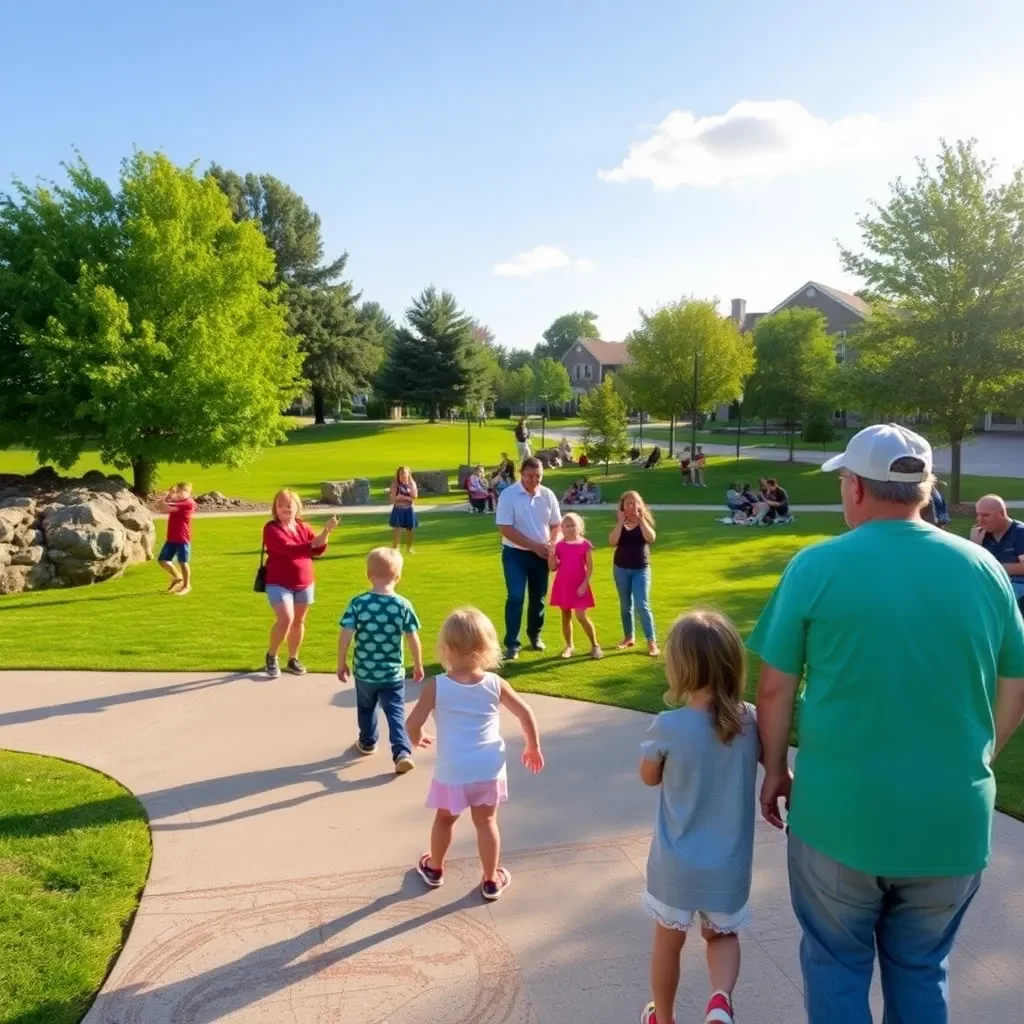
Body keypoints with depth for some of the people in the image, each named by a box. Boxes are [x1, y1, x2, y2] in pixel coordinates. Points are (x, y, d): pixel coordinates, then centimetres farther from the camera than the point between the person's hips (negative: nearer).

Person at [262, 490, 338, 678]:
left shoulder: (304, 527, 6)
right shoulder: (272, 529, -11)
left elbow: (318, 550, -5)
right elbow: (288, 548, -26)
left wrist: (326, 531, -21)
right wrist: (313, 543, -22)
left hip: (304, 583, 5)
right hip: (279, 583, -5)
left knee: (299, 621, 11)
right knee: (286, 619, -19)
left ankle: (293, 660, 25)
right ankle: (271, 656, 3)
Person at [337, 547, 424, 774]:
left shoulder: (358, 603, -11)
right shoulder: (403, 605, -10)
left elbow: (345, 636, -12)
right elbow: (413, 639, -6)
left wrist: (341, 663, 1)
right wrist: (418, 665, 7)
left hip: (364, 672, 1)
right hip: (393, 673, -1)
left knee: (366, 709, 24)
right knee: (396, 713, 7)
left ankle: (367, 743, 42)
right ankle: (402, 752, -8)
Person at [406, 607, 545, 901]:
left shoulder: (436, 686, -14)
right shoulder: (495, 683, -7)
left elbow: (414, 722, -14)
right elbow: (526, 714, -2)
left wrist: (417, 739, 10)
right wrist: (533, 747, 13)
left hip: (452, 771, -1)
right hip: (488, 769, 1)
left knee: (444, 820, 22)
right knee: (486, 822, 17)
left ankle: (434, 869, 43)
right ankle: (491, 881, 27)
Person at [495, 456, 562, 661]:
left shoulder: (548, 495, -1)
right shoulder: (508, 495, -13)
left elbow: (556, 525, 7)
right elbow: (505, 529, -17)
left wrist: (551, 545, -13)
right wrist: (535, 546, -19)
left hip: (541, 555, 4)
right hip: (515, 554, -4)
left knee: (538, 598, 13)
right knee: (515, 597, -10)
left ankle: (535, 635, 32)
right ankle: (511, 644, -5)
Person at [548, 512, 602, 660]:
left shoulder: (585, 545, -6)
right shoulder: (559, 545, 2)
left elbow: (590, 568, -5)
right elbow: (553, 568, 2)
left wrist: (584, 584, -13)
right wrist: (551, 553, -12)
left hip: (578, 586, -3)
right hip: (562, 586, 4)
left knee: (581, 616, -7)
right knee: (566, 616, 10)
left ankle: (595, 645, 8)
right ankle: (569, 646, 21)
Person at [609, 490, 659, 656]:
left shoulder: (645, 521, -2)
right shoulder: (619, 524, 2)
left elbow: (651, 538, -22)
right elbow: (612, 542, -15)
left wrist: (641, 519, -21)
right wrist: (621, 522, -17)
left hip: (641, 569, -3)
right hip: (621, 568, 3)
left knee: (642, 605, -10)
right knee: (625, 605, 11)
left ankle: (652, 641, -5)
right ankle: (628, 638, 24)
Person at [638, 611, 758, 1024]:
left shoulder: (668, 727, -23)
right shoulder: (751, 721, -13)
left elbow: (649, 777, -4)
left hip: (677, 865, -2)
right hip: (729, 865, 2)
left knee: (668, 942, 22)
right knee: (722, 935, 27)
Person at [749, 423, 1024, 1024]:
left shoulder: (818, 566, -11)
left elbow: (775, 688, -7)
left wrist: (775, 769, 8)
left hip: (840, 810, -3)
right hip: (952, 817, 3)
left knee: (837, 966, 17)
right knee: (922, 972, 22)